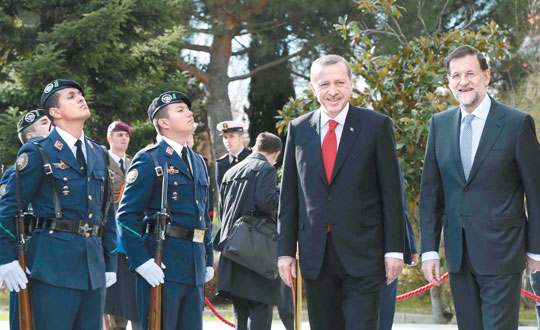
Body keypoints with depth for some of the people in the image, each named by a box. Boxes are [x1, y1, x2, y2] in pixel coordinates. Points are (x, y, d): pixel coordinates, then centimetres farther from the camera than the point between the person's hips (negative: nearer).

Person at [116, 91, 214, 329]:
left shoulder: (198, 162, 19)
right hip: (161, 265, -7)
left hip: (195, 269, 7)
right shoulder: (149, 160, -5)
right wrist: (141, 261, -17)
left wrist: (208, 261, 19)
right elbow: (127, 215, -10)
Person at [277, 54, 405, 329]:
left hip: (362, 254, -3)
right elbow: (289, 196, 10)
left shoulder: (376, 126, 0)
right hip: (315, 256, 3)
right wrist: (285, 250, 5)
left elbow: (391, 193, 0)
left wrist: (394, 249, -5)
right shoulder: (299, 129, 9)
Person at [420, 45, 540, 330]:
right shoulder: (439, 124, 7)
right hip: (458, 253, 4)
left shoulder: (517, 123, -5)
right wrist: (429, 249, 4)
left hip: (500, 253, -4)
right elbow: (430, 191, 9)